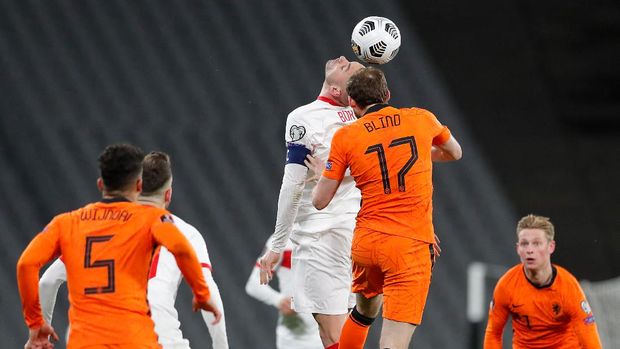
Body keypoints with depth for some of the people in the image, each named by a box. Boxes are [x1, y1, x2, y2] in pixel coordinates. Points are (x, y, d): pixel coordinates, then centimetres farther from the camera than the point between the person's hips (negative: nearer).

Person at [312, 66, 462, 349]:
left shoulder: (345, 137, 1)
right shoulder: (422, 119, 5)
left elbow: (320, 201, 2)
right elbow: (454, 153, 26)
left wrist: (321, 172, 22)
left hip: (365, 243, 2)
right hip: (412, 246, -2)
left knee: (364, 310, 31)